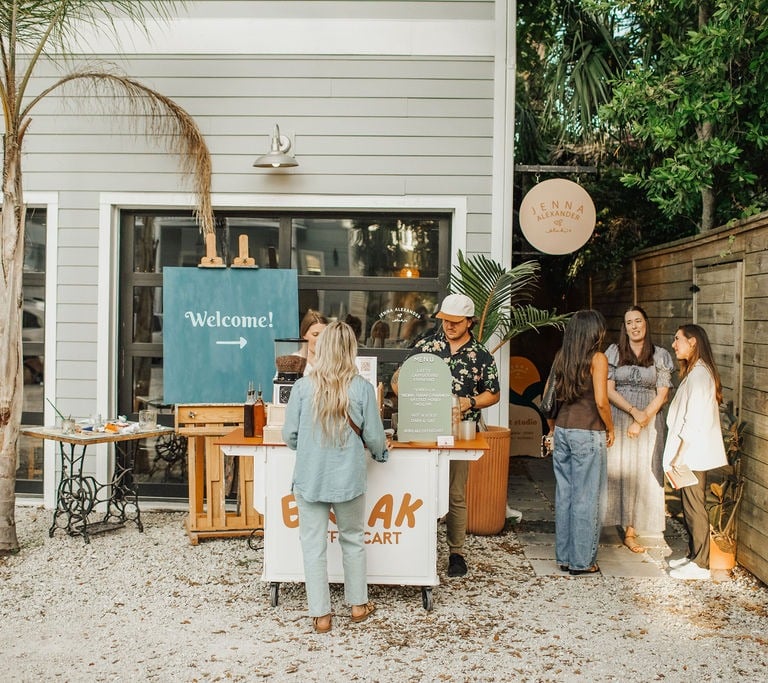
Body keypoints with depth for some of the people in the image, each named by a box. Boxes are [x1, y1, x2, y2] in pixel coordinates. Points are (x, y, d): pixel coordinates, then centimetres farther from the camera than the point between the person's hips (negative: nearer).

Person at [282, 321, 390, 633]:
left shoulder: (303, 387, -9)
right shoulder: (362, 388, -10)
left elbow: (289, 435, -3)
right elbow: (374, 437, -4)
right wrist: (382, 451, 19)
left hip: (310, 478, 0)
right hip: (349, 478, 1)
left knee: (314, 545, 10)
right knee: (353, 540, 19)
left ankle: (320, 614, 17)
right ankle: (358, 604, 33)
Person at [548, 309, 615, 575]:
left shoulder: (561, 357, 7)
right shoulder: (597, 358, -10)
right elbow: (601, 401, -15)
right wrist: (610, 429, -1)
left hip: (562, 430, 6)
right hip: (588, 433, -6)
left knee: (564, 494, 12)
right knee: (586, 497, 2)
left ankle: (564, 556, 20)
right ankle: (582, 561, 9)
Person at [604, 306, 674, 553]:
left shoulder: (660, 355, 4)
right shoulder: (614, 352, 3)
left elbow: (662, 394, 0)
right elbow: (609, 390, -3)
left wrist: (642, 420, -11)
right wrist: (633, 410, -16)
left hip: (649, 421, 1)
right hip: (617, 419, -1)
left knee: (640, 474, 2)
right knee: (614, 471, -1)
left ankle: (630, 532, 9)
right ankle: (602, 526, 4)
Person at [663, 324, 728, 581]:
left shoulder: (699, 374, -17)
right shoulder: (695, 372, 14)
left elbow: (694, 420, -22)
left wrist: (678, 453, -18)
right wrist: (678, 453, 16)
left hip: (693, 453, -10)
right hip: (691, 453, 10)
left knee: (694, 507, -2)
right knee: (690, 506, 16)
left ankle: (700, 564, 5)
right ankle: (694, 556, 25)